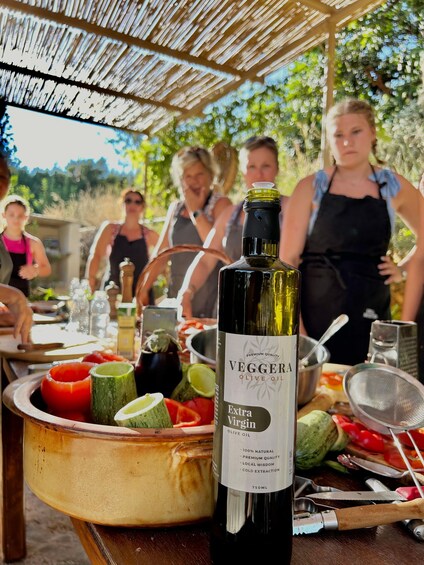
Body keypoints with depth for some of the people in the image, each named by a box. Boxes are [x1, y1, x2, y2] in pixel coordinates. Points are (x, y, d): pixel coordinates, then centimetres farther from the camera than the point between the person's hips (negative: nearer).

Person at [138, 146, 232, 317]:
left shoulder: (220, 204, -3)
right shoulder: (175, 208, 13)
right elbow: (161, 252, 14)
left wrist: (196, 210, -11)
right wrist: (142, 290, 10)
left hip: (207, 295, -5)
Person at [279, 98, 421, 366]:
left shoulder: (395, 187, 5)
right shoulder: (311, 187, -1)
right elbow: (288, 258, -5)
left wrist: (402, 268, 5)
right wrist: (294, 324, -12)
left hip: (370, 313, 2)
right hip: (314, 314, -1)